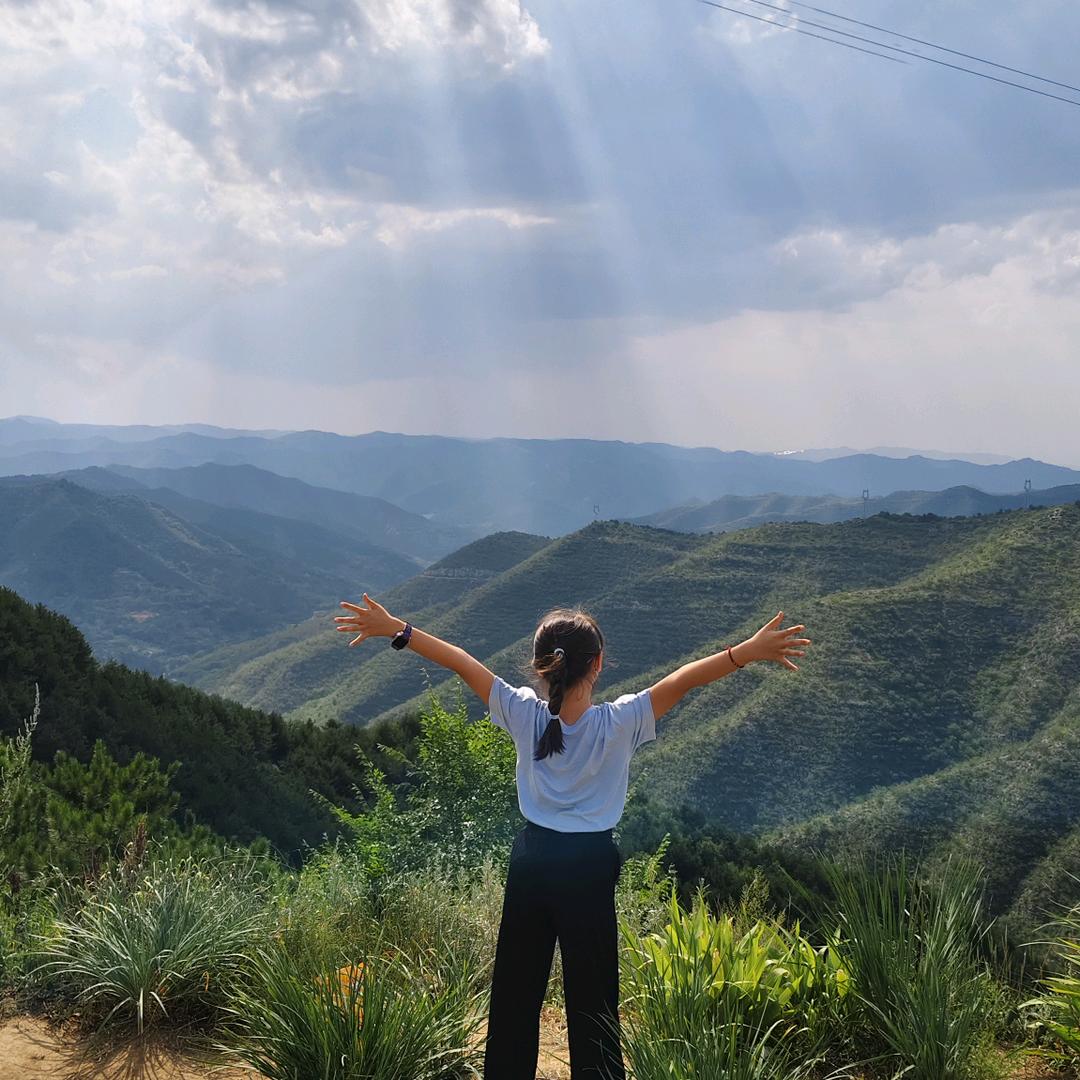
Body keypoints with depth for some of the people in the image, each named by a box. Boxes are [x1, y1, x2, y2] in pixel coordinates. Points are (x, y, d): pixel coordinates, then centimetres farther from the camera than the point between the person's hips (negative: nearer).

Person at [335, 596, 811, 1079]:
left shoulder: (525, 715, -9)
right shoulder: (619, 723, -15)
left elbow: (461, 662, -7)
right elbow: (681, 681, -20)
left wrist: (396, 630, -3)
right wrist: (749, 651, -23)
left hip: (530, 863, 3)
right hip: (590, 868, -3)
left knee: (515, 991, 14)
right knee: (592, 998, 5)